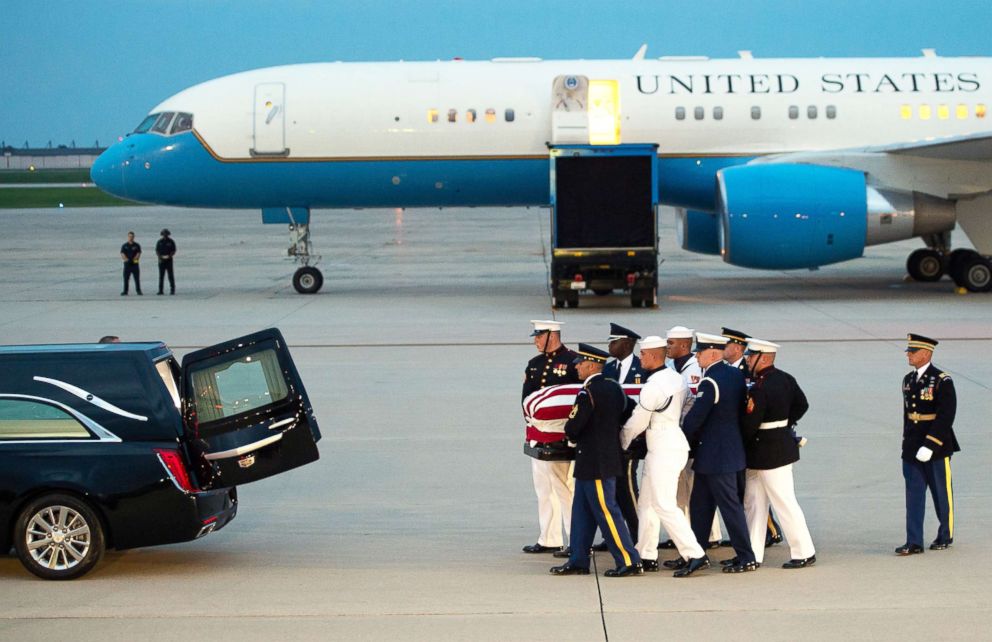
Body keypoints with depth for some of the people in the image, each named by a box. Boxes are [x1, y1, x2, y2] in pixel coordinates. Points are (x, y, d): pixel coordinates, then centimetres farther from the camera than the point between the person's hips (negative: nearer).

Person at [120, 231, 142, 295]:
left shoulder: (136, 246, 7)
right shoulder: (124, 246, 9)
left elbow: (138, 254, -1)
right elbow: (122, 254, 0)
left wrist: (135, 259, -17)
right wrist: (125, 259, -19)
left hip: (135, 264, -1)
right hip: (127, 264, 1)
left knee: (137, 278, -1)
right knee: (126, 279, 0)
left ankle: (138, 290, 5)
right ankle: (125, 291, 4)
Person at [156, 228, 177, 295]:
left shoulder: (171, 242, 3)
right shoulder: (160, 242, 8)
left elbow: (174, 251, 2)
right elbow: (157, 251, 8)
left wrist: (169, 256, -15)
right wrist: (161, 257, -9)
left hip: (169, 260, -2)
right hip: (161, 260, 2)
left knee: (171, 275, -4)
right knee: (161, 276, 1)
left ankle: (172, 290, -1)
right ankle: (160, 290, 1)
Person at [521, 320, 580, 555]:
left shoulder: (573, 361, -7)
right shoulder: (534, 364, 13)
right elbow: (526, 396, 11)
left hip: (562, 435, -7)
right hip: (538, 434, 7)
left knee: (565, 487, -6)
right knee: (543, 487, 10)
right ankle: (549, 540, 17)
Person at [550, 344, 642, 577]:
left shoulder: (588, 393, -19)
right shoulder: (614, 387, 7)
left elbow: (572, 428, -18)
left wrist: (573, 435, 4)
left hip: (594, 463, -9)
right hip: (609, 457, 9)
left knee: (606, 512, -4)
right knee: (582, 511, 14)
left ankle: (629, 562, -2)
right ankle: (578, 561, 18)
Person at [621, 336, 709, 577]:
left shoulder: (653, 386, -17)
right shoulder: (676, 378, 9)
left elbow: (637, 422, -10)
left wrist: (621, 443, 7)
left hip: (664, 451, -10)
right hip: (675, 442, 10)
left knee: (664, 505, -10)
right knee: (646, 503, 15)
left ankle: (695, 555, -14)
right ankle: (647, 556, 20)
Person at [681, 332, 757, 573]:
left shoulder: (710, 382, -21)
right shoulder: (736, 375, 7)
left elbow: (694, 417, -18)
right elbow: (742, 410, 14)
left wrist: (683, 441, -3)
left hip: (714, 455, -10)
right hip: (731, 449, 10)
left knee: (729, 505, -4)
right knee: (700, 505, 15)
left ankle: (746, 558, 0)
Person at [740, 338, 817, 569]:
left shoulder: (759, 389, -23)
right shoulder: (786, 379, 5)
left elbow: (749, 426, -22)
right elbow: (802, 405, 16)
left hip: (768, 452, -10)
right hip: (782, 443, 10)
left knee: (784, 503, -1)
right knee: (754, 502, 13)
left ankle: (804, 553, 7)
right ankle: (753, 554, 17)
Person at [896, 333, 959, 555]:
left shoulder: (942, 381, -13)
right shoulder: (908, 380, 9)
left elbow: (946, 417, -18)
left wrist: (929, 446, -22)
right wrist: (907, 442, 15)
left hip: (936, 448, -6)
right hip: (912, 450, 6)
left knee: (941, 495, 8)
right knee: (913, 495, 1)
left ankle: (945, 536, 24)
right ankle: (914, 543, 0)